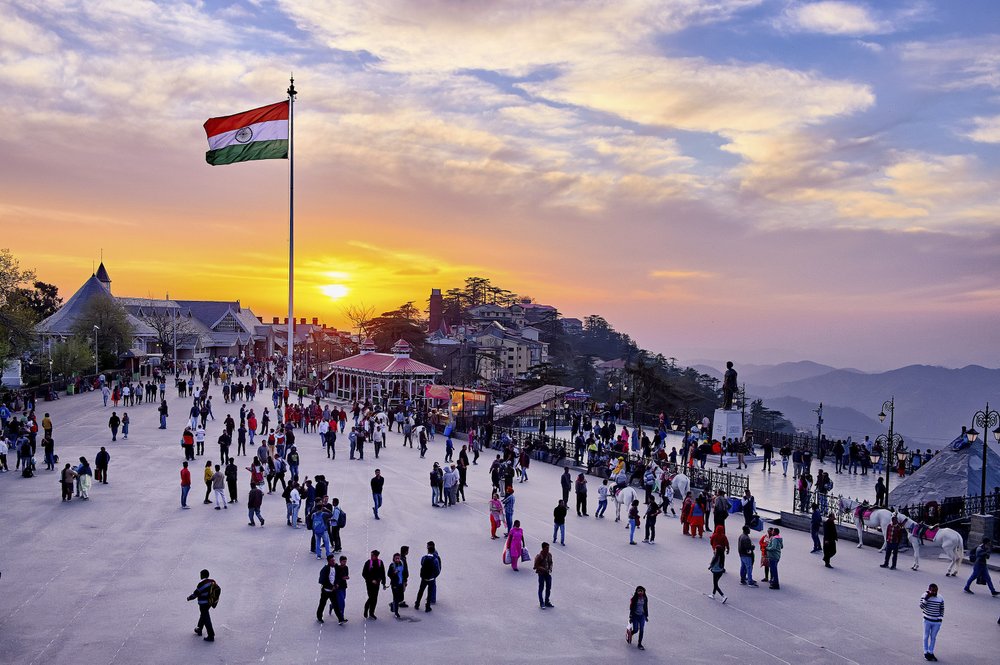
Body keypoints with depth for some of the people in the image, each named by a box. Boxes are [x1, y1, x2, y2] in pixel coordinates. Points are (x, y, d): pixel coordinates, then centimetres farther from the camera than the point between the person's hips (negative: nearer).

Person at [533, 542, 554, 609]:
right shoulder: (539, 556, -20)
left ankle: (547, 602, 29)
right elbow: (536, 566, -18)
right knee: (541, 588, 5)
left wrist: (550, 568, -6)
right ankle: (541, 603, 16)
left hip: (548, 573, 6)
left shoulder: (549, 554, 0)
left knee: (548, 588, 13)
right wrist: (544, 569, -24)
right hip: (541, 573, -6)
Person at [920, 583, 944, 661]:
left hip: (937, 622, 2)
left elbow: (942, 609, 7)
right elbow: (921, 606, -19)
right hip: (927, 620, -2)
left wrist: (940, 618, 0)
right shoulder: (924, 596, -12)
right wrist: (926, 598, -25)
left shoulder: (940, 599, -5)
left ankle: (931, 653, 27)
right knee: (926, 637, 10)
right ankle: (926, 653, 23)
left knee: (933, 637, 12)